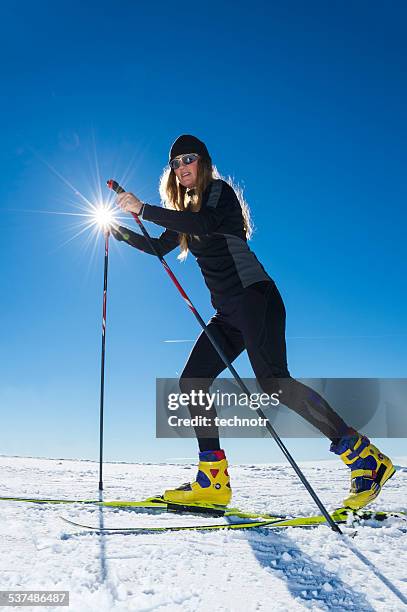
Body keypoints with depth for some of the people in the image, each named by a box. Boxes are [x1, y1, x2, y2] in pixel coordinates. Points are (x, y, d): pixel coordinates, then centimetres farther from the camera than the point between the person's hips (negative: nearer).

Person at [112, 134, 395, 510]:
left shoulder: (220, 190, -2)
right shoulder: (187, 210, 23)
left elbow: (205, 224, -23)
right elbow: (159, 247, 30)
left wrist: (143, 209, -20)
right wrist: (118, 230, 22)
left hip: (253, 294, -9)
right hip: (228, 312, 9)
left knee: (273, 382, -22)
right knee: (192, 381, 1)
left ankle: (365, 457, -16)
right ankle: (213, 482, 4)